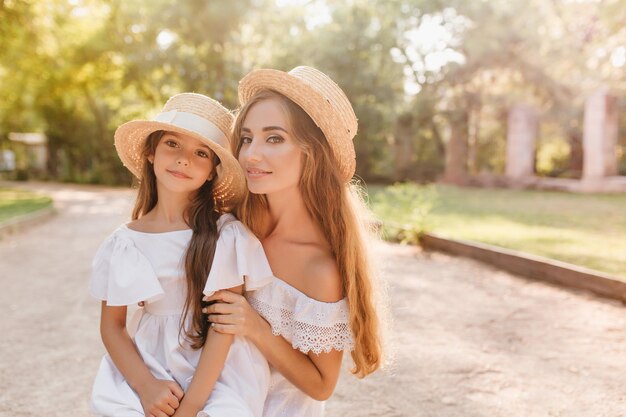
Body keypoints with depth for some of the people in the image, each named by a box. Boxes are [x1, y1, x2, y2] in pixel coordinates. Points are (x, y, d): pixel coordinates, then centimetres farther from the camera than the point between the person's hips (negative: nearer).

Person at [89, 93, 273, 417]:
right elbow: (112, 324, 3)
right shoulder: (124, 242, -1)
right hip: (146, 365, 2)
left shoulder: (227, 235, -9)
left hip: (215, 373, -2)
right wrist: (145, 386, -12)